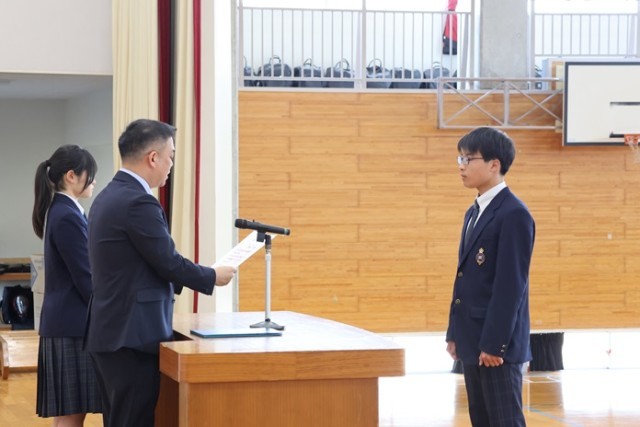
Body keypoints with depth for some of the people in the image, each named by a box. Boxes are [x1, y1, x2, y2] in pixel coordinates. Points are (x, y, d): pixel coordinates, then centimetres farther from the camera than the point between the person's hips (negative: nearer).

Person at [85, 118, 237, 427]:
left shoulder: (108, 197, 13)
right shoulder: (139, 202, -18)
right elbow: (170, 263, -14)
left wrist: (173, 282, 18)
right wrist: (213, 277, 2)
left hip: (111, 332, 10)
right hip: (131, 338, -10)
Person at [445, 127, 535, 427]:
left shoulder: (514, 214, -14)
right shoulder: (474, 213, 15)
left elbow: (511, 285, -18)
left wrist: (494, 343, -20)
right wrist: (455, 333, 15)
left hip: (498, 344, -9)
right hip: (473, 342, 9)